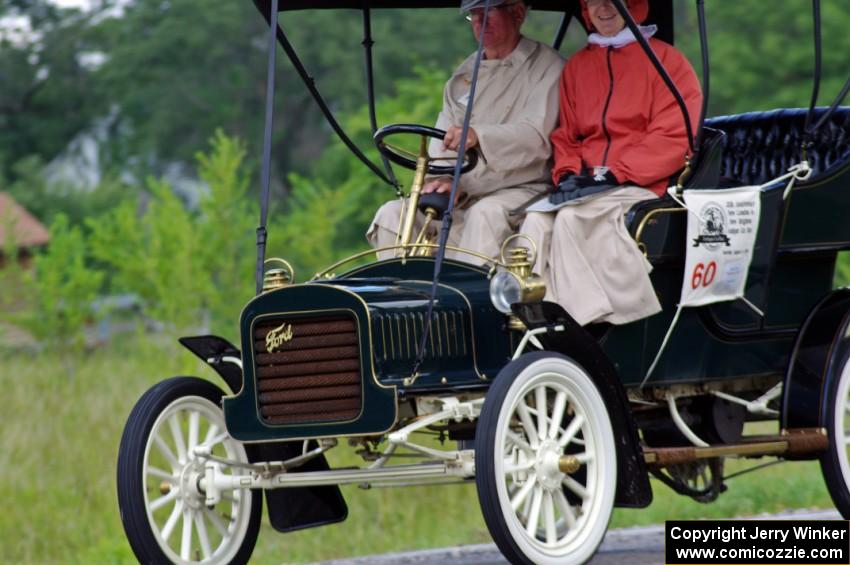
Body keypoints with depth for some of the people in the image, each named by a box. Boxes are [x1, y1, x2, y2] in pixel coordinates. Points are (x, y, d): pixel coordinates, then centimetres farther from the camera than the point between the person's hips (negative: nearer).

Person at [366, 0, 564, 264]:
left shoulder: (546, 66, 1)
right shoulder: (464, 75, 20)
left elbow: (537, 136, -16)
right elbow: (442, 142, 9)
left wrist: (478, 136, -33)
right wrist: (442, 179, -15)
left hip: (521, 188, -6)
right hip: (462, 194, 6)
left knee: (486, 213, -38)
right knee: (393, 213, -15)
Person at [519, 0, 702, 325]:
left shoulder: (666, 60, 3)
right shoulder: (577, 66, 20)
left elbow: (673, 138, -6)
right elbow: (564, 136, 21)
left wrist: (612, 174, -14)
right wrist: (568, 174, -2)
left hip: (638, 186, -5)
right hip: (585, 185, 5)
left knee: (573, 219, -31)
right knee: (536, 222, -25)